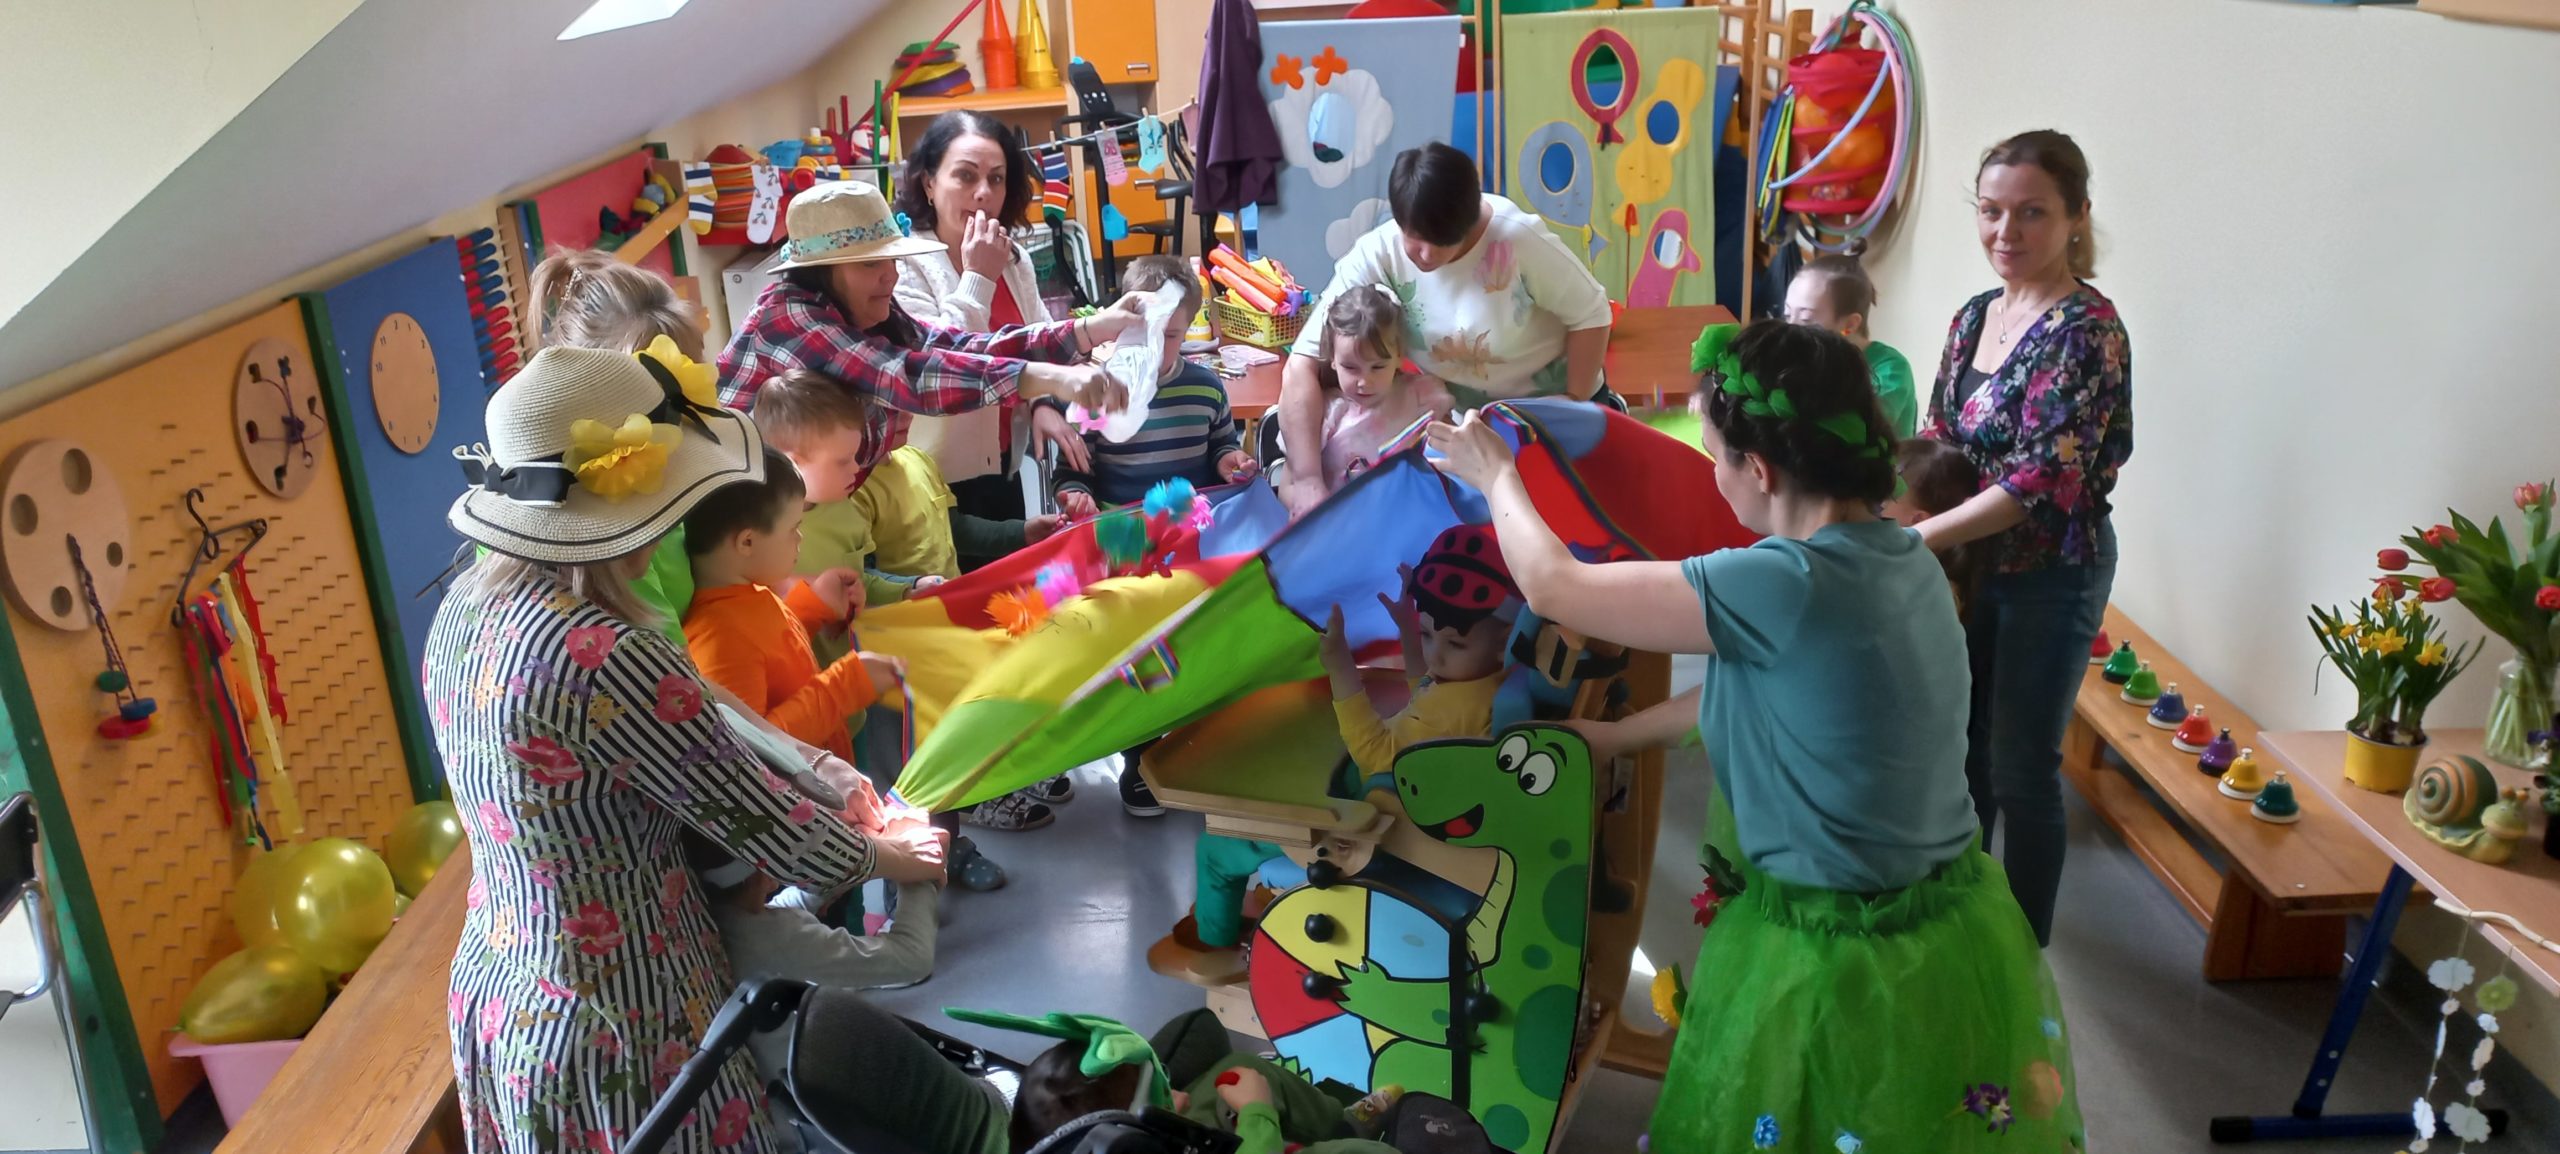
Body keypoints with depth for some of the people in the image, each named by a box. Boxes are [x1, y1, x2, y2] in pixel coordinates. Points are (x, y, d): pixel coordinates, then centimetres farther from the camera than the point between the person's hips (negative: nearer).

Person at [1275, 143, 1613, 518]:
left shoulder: (1519, 240, -31)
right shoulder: (1376, 256, -25)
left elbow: (1592, 315, -15)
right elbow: (1302, 363, -27)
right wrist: (1307, 478, -35)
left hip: (1551, 402, -1)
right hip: (1460, 415, 2)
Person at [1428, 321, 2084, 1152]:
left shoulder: (1789, 584, -28)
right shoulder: (1902, 557, -1)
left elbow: (1554, 588, -17)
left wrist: (1497, 476, 1)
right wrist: (1616, 736, 21)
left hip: (1837, 960, -8)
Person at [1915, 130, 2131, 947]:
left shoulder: (2086, 329, -19)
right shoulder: (1976, 316, 4)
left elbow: (2041, 481, -26)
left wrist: (1912, 541, -26)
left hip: (2051, 574, -7)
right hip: (1974, 565, 7)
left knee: (2022, 766, 4)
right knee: (1963, 744, 19)